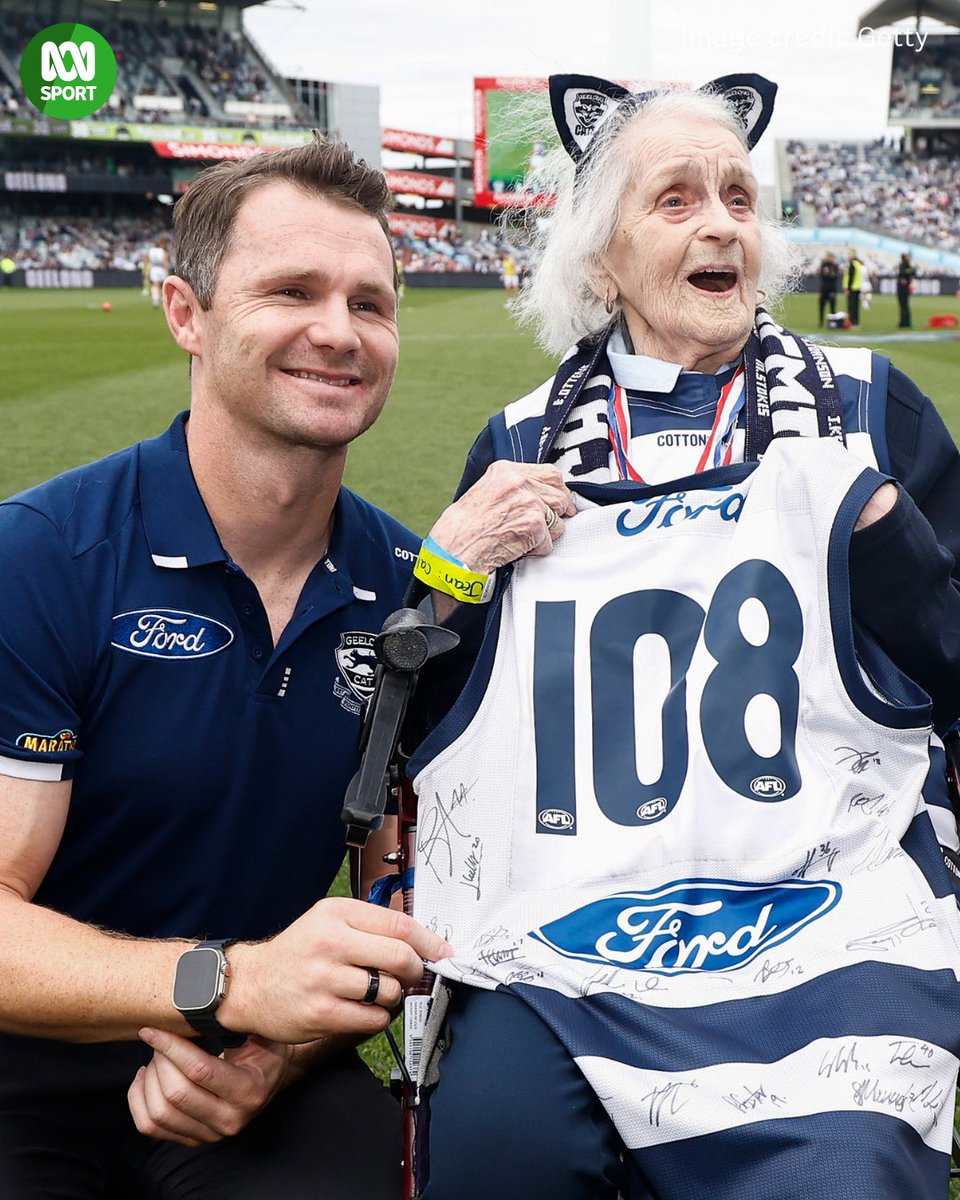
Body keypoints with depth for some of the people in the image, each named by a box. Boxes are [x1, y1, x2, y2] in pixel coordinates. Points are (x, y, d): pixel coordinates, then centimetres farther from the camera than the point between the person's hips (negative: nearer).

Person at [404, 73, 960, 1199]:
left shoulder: (863, 409, 8)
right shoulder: (522, 448, 13)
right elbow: (416, 730, 16)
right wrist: (450, 562, 1)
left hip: (829, 926, -1)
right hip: (559, 938, 2)